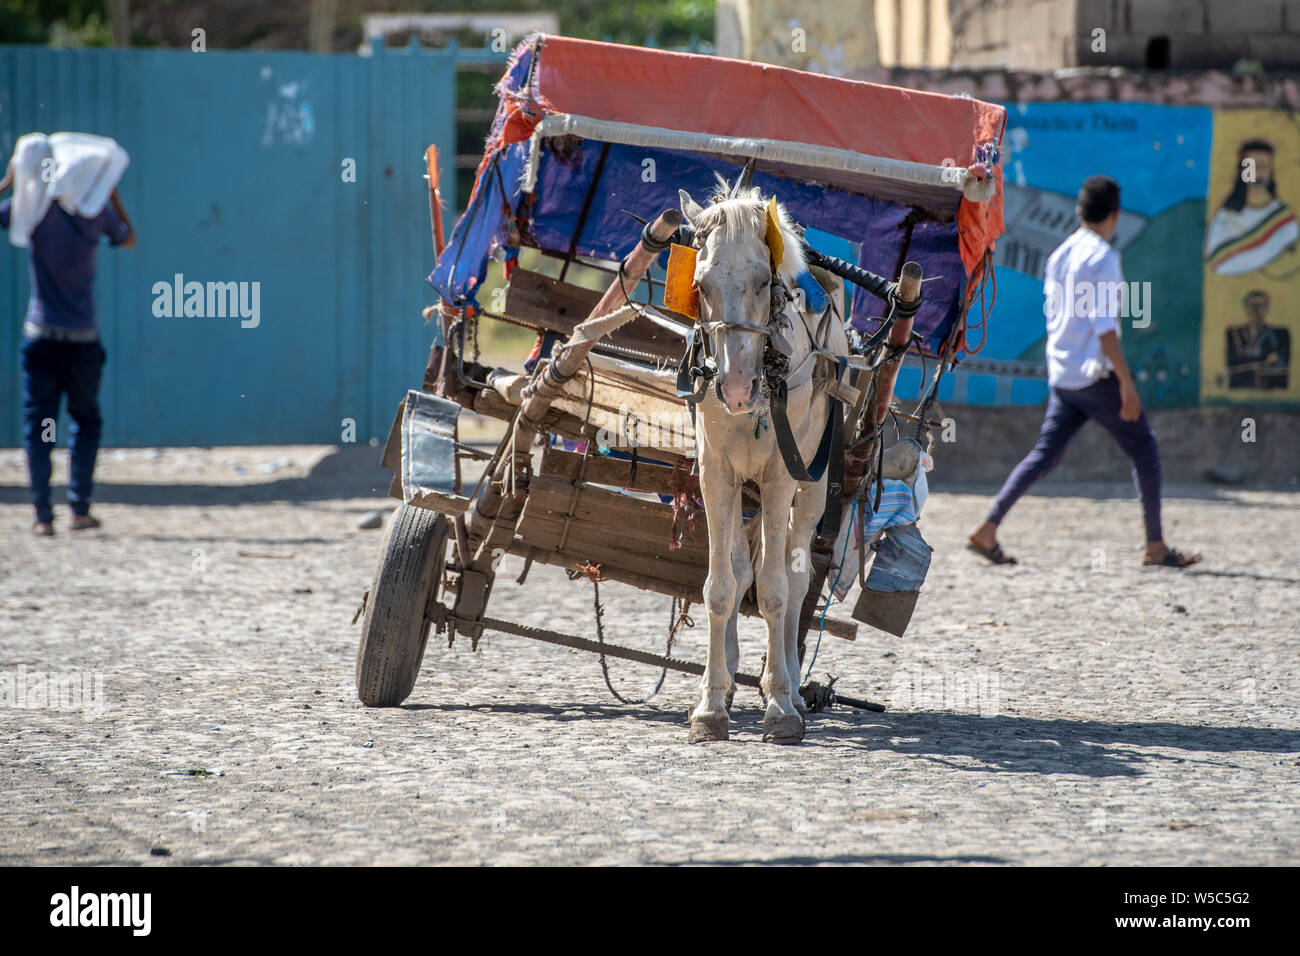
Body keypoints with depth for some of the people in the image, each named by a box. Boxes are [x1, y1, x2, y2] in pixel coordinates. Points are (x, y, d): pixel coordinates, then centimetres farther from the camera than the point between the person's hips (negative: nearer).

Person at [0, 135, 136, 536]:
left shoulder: (33, 208, -6)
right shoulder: (98, 211, -1)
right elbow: (128, 239, 20)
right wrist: (113, 195, 23)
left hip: (41, 337, -1)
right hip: (82, 338, 1)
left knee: (37, 424, 2)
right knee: (86, 421, 15)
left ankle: (43, 515, -5)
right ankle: (79, 508, 11)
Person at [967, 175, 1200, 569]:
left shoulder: (1059, 256, 12)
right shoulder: (1101, 257, -13)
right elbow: (1104, 327, -19)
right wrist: (1127, 382, -18)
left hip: (1061, 374, 8)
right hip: (1096, 374, -8)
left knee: (1045, 454, 8)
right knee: (1144, 450, 3)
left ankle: (988, 529, -4)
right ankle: (1156, 547, 4)